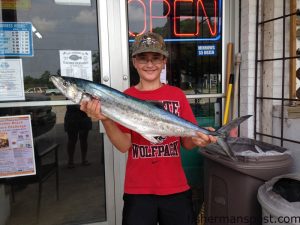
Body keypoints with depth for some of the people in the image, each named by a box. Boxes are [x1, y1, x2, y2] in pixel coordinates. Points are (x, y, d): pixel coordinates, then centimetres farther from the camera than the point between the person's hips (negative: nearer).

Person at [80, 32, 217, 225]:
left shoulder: (177, 95, 0)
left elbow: (187, 143, 2)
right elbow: (124, 145, -9)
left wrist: (197, 139, -18)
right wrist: (105, 120, -24)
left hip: (176, 188, 1)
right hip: (138, 190, -1)